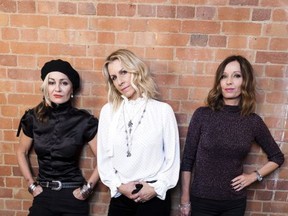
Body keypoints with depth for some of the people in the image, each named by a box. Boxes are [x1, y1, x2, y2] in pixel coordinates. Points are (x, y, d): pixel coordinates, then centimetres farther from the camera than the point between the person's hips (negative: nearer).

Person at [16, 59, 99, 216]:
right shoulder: (33, 118, -5)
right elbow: (22, 152, 10)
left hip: (73, 196, -1)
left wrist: (87, 188, -7)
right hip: (43, 195, 2)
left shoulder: (84, 120, -13)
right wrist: (31, 184, 5)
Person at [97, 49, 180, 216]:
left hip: (155, 196, -2)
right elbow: (103, 156, 3)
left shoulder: (163, 110, -5)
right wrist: (119, 186, -6)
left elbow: (172, 156, -2)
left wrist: (156, 188, -8)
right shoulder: (108, 111, 0)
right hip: (120, 196, 2)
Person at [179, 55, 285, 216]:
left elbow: (277, 157, 11)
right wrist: (185, 200, -4)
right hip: (201, 200, -2)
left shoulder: (254, 121, -5)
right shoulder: (202, 115, -10)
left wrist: (254, 176, 0)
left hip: (235, 202, 2)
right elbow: (187, 160, -6)